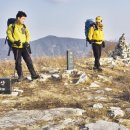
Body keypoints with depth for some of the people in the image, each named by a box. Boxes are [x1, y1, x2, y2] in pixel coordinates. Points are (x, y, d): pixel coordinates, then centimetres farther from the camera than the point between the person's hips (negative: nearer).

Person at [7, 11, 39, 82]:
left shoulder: (24, 26, 11)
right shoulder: (12, 26, -4)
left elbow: (28, 35, 11)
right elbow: (9, 35, -7)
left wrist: (27, 42, -7)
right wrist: (14, 41, -22)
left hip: (24, 47, 4)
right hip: (16, 47, -3)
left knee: (29, 61, 2)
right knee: (18, 62, 4)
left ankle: (33, 75, 8)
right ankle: (20, 76, 17)